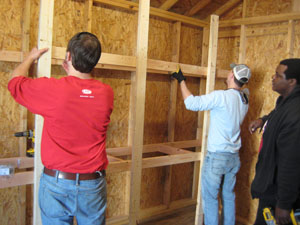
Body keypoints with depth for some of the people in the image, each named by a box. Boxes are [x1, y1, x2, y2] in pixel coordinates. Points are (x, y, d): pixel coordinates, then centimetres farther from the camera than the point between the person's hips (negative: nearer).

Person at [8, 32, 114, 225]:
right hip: (93, 185, 2)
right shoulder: (106, 93, -9)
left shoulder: (51, 89, -17)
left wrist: (31, 57, 20)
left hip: (57, 183, -2)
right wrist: (72, 73, 21)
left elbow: (15, 81, 4)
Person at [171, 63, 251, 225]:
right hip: (234, 156, 8)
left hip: (217, 156, -7)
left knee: (210, 197, 4)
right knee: (229, 196, 19)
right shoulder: (244, 100, 4)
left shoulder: (221, 96, -19)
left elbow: (191, 103, -18)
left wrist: (181, 80, -7)